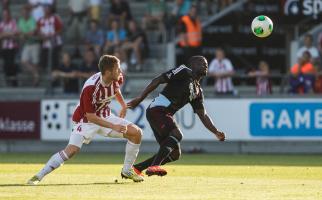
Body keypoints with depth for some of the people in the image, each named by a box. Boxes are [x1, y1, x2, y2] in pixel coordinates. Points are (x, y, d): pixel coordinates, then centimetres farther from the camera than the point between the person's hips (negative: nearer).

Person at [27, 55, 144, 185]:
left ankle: (127, 171, 9)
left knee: (136, 132, -6)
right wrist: (113, 126, -31)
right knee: (72, 150, -26)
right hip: (87, 120, -6)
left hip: (106, 117, 7)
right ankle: (38, 176, -19)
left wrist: (123, 106, 15)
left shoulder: (116, 79, -12)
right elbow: (90, 117, -28)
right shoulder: (90, 87, -32)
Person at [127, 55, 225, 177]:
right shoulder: (184, 72, -2)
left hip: (166, 115, 9)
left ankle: (137, 168, 12)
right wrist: (140, 98, -17)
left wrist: (216, 133, 11)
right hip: (157, 109, -9)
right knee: (176, 135, -29)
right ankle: (154, 166, -39)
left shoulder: (198, 92, 21)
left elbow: (202, 115, 21)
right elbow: (158, 80, -9)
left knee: (175, 154, 8)